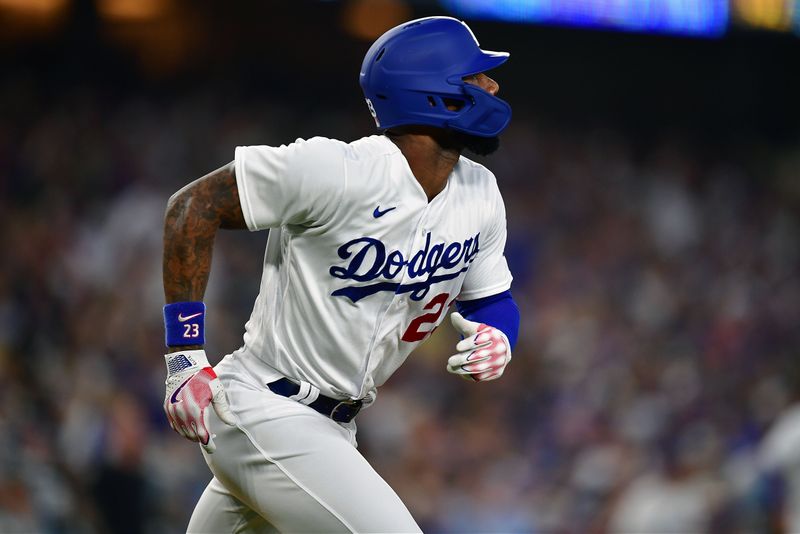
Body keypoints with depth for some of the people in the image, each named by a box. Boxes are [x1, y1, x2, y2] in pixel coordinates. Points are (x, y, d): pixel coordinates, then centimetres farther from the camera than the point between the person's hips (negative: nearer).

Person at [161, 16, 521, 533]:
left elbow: (493, 297, 17)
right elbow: (194, 206, -16)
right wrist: (185, 355, -19)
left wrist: (497, 337, -10)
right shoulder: (338, 171, -21)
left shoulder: (479, 195, 2)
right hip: (261, 408, -9)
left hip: (331, 427, 9)